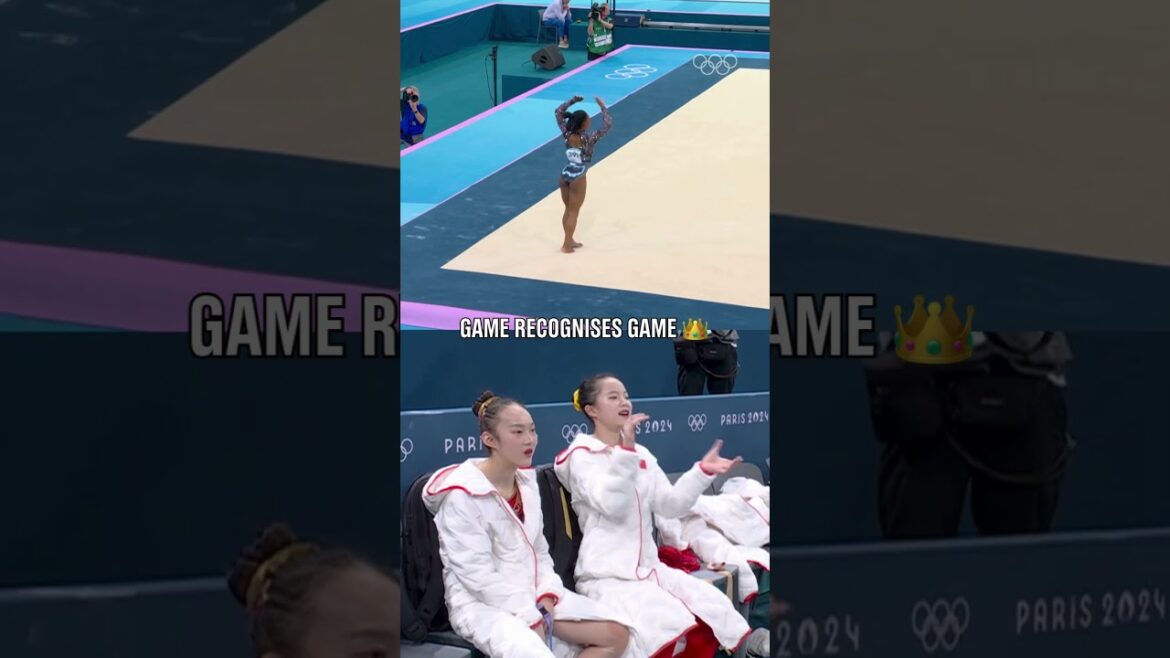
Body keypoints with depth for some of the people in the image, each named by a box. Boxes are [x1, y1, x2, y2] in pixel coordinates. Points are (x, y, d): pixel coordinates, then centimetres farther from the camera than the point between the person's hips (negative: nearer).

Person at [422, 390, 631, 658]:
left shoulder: (527, 484, 12)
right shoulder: (462, 495, -14)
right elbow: (478, 575, -19)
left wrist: (546, 597, -4)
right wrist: (530, 618, -20)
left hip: (533, 596, 8)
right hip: (482, 605, -8)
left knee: (616, 634, -6)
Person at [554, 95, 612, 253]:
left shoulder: (567, 134, -7)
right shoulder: (587, 139, -20)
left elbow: (559, 112, 5)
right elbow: (608, 124, -23)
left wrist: (572, 101, 3)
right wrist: (602, 107, -14)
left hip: (565, 173, 6)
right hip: (577, 176, -6)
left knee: (568, 210, 19)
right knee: (574, 212, 6)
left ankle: (569, 241, 29)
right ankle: (567, 245, 10)